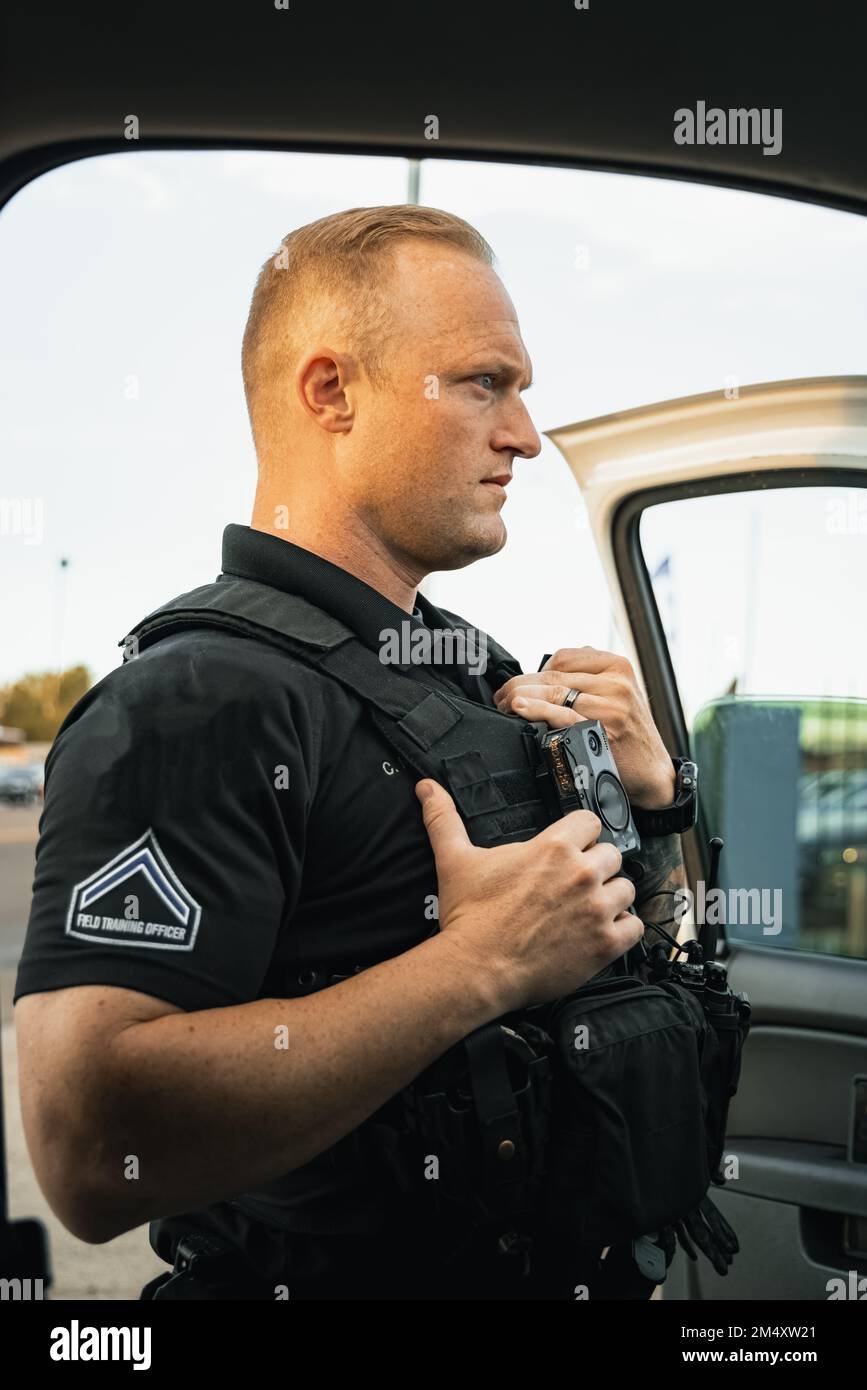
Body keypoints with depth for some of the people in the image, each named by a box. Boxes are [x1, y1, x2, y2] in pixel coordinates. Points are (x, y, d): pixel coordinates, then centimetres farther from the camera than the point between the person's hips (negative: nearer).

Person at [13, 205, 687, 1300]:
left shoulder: (472, 667, 4)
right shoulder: (198, 702, -24)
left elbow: (640, 931, 13)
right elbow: (90, 1148, -34)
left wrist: (651, 799, -8)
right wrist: (482, 964, -30)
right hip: (317, 1272, -8)